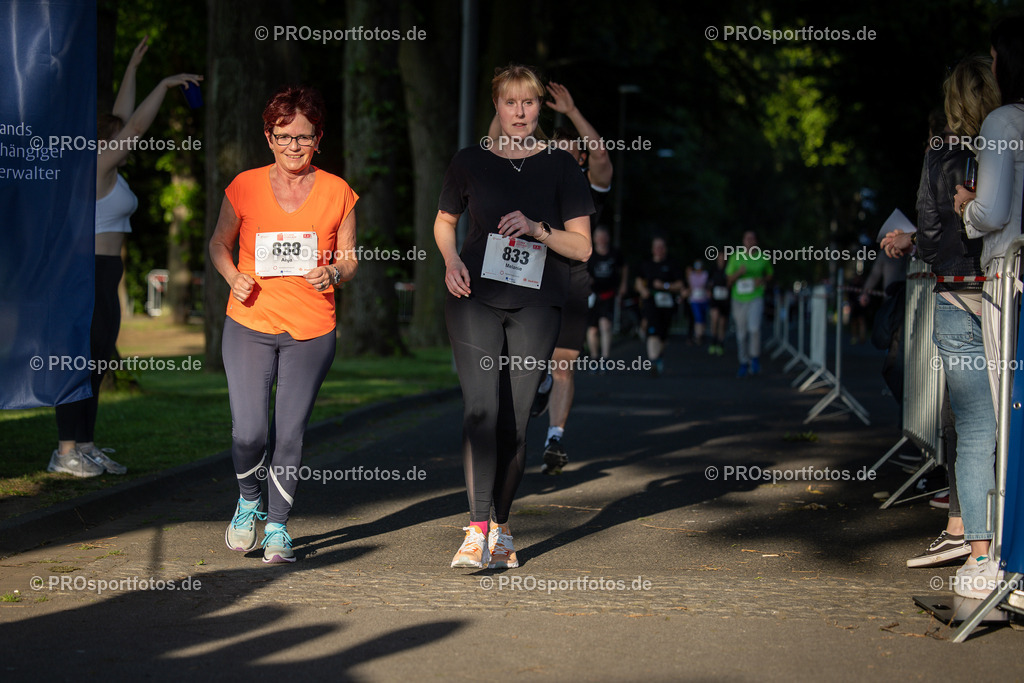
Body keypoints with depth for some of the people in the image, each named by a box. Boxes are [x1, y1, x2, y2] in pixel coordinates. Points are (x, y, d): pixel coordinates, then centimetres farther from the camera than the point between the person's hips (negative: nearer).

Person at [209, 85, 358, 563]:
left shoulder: (337, 193, 2)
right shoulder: (245, 187, 1)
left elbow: (349, 259, 9)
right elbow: (219, 242, 13)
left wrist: (332, 273, -14)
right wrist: (232, 276, -7)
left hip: (311, 331, 0)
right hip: (249, 325, 0)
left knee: (290, 434, 2)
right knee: (249, 431, -10)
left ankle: (278, 525, 19)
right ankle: (248, 499, 21)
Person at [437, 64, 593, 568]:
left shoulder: (560, 166, 5)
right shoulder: (470, 163, 7)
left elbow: (582, 247, 4)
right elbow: (443, 221, 23)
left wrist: (537, 229, -14)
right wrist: (450, 260, 2)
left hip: (535, 302, 0)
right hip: (475, 298, 0)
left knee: (515, 422, 0)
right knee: (481, 409, -16)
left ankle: (500, 529, 15)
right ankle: (477, 531, -21)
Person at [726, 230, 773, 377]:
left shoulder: (763, 257, 3)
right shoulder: (736, 257, 3)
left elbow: (769, 274, 17)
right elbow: (729, 279, 6)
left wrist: (763, 280, -5)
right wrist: (738, 273, -15)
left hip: (755, 298, -2)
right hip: (739, 298, 2)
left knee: (754, 328, -22)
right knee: (741, 333, 6)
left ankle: (755, 358, -6)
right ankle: (743, 363, 18)